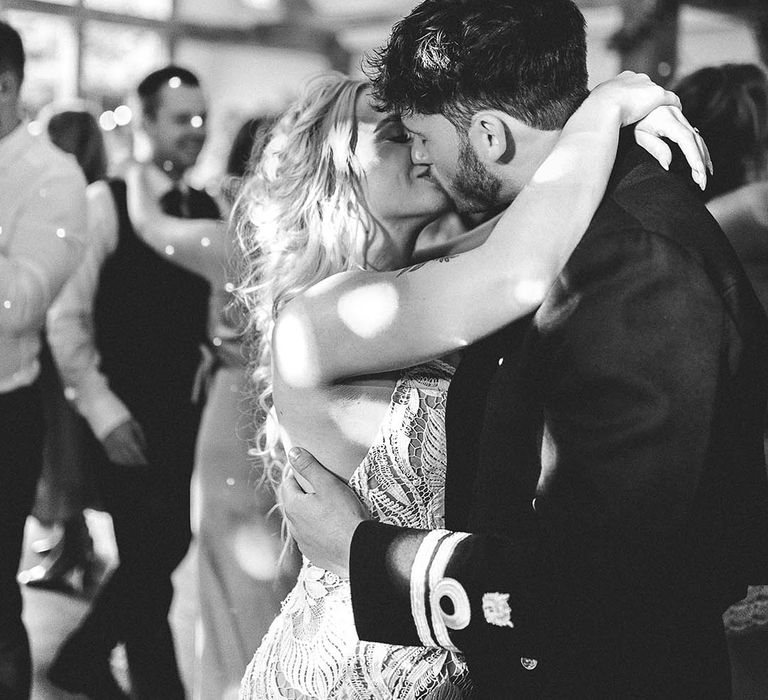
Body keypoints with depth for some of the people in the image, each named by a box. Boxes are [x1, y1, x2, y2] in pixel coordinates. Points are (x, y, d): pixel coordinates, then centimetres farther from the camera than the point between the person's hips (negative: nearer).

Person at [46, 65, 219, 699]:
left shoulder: (208, 211, 8)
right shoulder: (108, 201, -10)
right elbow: (66, 314, -10)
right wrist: (101, 408, -13)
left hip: (184, 410, 7)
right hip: (127, 414, -6)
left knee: (167, 546, 12)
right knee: (147, 555, -3)